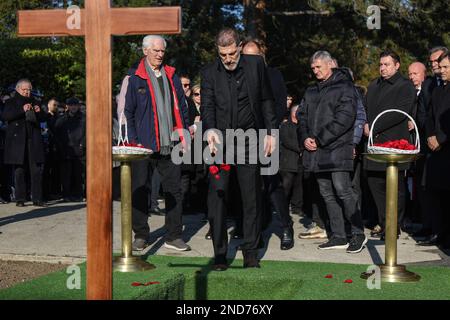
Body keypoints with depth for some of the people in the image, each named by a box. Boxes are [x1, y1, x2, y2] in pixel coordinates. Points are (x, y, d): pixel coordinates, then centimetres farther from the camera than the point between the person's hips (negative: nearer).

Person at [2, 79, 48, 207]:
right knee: (19, 170, 0)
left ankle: (37, 199, 0)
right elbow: (5, 116, -9)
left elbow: (44, 119, 19)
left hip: (34, 141, 3)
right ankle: (20, 199, 6)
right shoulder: (11, 102, 8)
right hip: (17, 141, -3)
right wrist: (22, 110, -19)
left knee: (37, 170, -2)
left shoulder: (34, 102, 19)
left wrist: (39, 112, -3)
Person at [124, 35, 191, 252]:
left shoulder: (171, 76, 13)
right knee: (140, 191, 3)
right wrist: (134, 141, -8)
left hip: (169, 144, 3)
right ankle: (140, 235, 15)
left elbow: (181, 108, 15)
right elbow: (129, 111, 0)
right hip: (144, 144, -3)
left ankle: (174, 236, 12)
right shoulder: (136, 79, 2)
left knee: (174, 190, 5)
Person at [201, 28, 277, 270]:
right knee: (217, 198, -3)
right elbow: (207, 106, -8)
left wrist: (271, 132, 5)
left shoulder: (256, 64, 4)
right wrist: (210, 130, -27)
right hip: (220, 141, 0)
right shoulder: (209, 72, 1)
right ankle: (220, 254, 7)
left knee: (252, 198, 4)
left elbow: (266, 100, 9)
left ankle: (251, 252, 15)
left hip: (249, 141, 1)